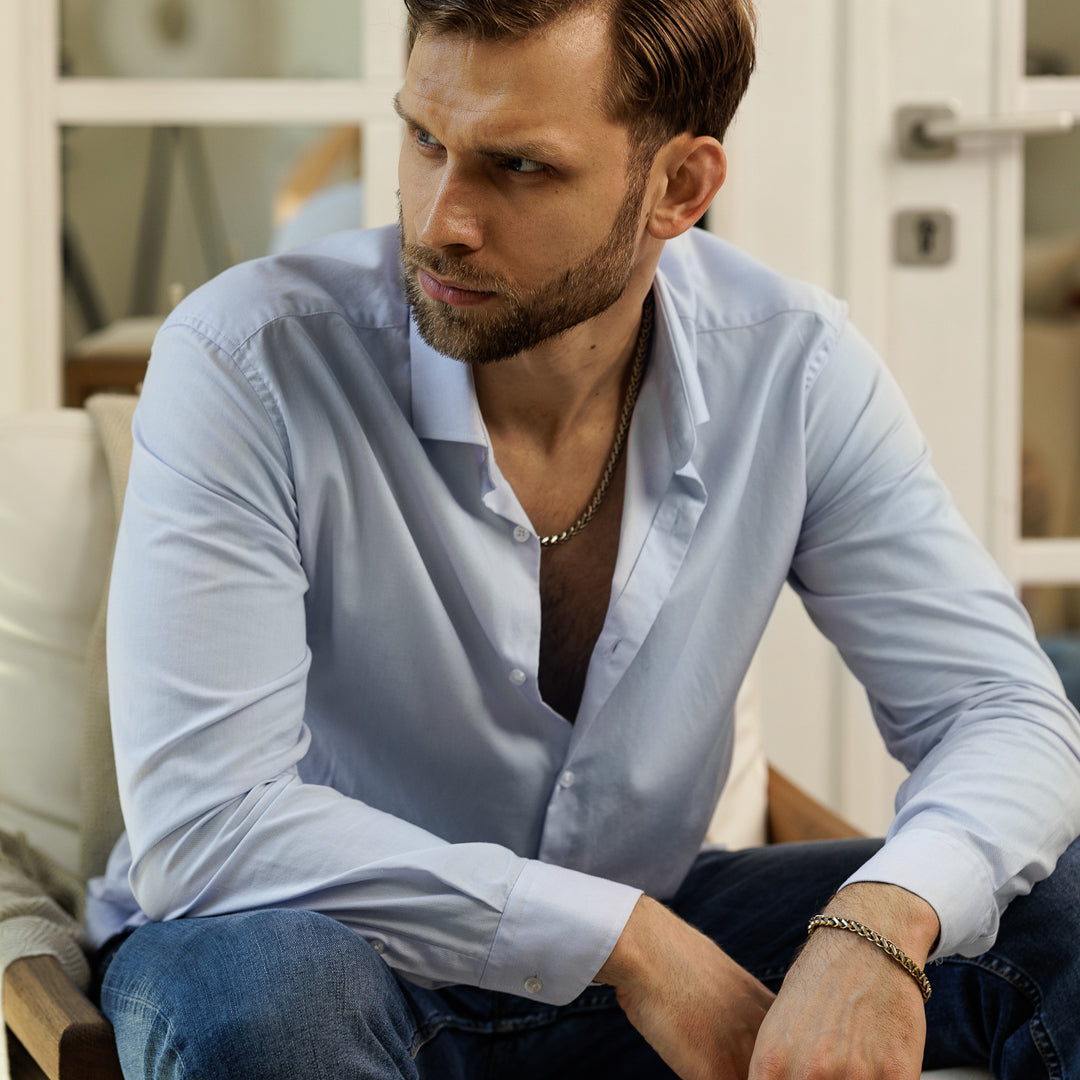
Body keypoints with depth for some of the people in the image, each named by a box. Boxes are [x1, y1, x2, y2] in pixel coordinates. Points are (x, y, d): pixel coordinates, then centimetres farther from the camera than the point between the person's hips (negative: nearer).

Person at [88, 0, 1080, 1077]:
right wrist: (628, 940, -31)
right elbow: (198, 826, -31)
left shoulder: (790, 364, -12)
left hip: (640, 938, 3)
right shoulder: (245, 366, -24)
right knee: (257, 986, -38)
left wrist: (880, 923, -34)